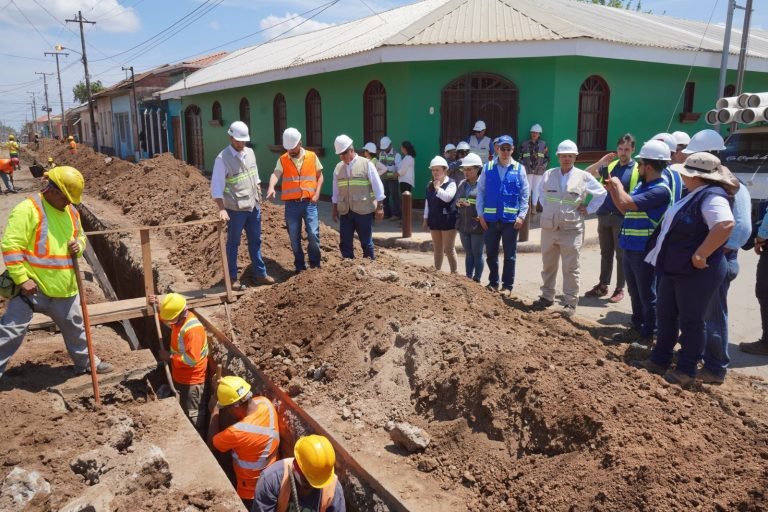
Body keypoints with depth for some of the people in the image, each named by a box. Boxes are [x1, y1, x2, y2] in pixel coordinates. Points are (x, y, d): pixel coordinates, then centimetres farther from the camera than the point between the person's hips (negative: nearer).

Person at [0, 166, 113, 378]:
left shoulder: (71, 211, 8)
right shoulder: (28, 209, -15)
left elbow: (80, 236, 23)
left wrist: (79, 245, -2)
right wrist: (22, 279, -21)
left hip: (64, 287, 7)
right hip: (32, 286, -7)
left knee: (75, 327, 20)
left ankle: (85, 362, 38)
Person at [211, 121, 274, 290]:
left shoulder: (250, 153, 6)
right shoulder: (223, 158, -13)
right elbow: (217, 187, -15)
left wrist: (258, 199, 16)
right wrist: (222, 209, -23)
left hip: (253, 206, 6)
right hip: (235, 209, -6)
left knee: (255, 241, 14)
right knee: (233, 243, 6)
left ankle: (260, 274, 25)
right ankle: (232, 278, 16)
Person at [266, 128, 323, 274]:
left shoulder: (312, 156, 3)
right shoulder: (282, 159, 2)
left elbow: (320, 176, 10)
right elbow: (276, 173, -15)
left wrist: (317, 193, -4)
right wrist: (271, 187, -36)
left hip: (309, 202, -1)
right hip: (291, 204, 1)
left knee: (313, 234, -6)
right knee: (294, 238, 7)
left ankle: (315, 264, 12)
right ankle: (300, 266, 21)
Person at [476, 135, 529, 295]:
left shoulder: (519, 169, 1)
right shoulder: (488, 168, 2)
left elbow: (525, 194, 1)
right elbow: (480, 191, 2)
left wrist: (521, 216, -7)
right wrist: (481, 215, -3)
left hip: (511, 219, -1)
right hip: (490, 219, 1)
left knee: (510, 255, 7)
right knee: (491, 253, 11)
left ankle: (507, 286, 18)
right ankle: (493, 282, 26)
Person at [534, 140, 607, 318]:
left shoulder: (584, 177, -2)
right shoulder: (549, 174, 6)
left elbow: (602, 193, 9)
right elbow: (540, 190, 25)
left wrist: (589, 210, 3)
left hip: (571, 230, -3)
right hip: (549, 228, 3)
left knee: (570, 268, 0)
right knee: (548, 266, 13)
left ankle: (570, 302, 7)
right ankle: (547, 296, 26)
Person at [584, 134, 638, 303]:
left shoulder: (637, 170, -3)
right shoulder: (609, 166, 10)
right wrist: (600, 162, -7)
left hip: (623, 218, -4)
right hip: (604, 216, 4)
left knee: (621, 255, 4)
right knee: (605, 253, 12)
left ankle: (620, 289, 13)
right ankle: (603, 286, 21)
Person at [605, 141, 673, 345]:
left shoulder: (660, 190, -19)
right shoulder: (642, 185, 10)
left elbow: (626, 203, -29)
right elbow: (625, 210, 20)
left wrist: (618, 184, -10)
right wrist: (613, 189, 10)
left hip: (645, 251, -9)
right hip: (630, 248, 9)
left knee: (647, 295, 4)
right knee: (635, 293, 18)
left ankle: (649, 335, 16)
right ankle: (637, 328, 31)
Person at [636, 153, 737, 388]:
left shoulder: (711, 196, -20)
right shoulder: (695, 195, 12)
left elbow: (725, 225, -36)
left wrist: (700, 255, -31)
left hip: (696, 272, -10)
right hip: (675, 269, 10)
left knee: (690, 321, 3)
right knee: (665, 315, 16)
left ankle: (686, 370, 16)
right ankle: (660, 360, 28)